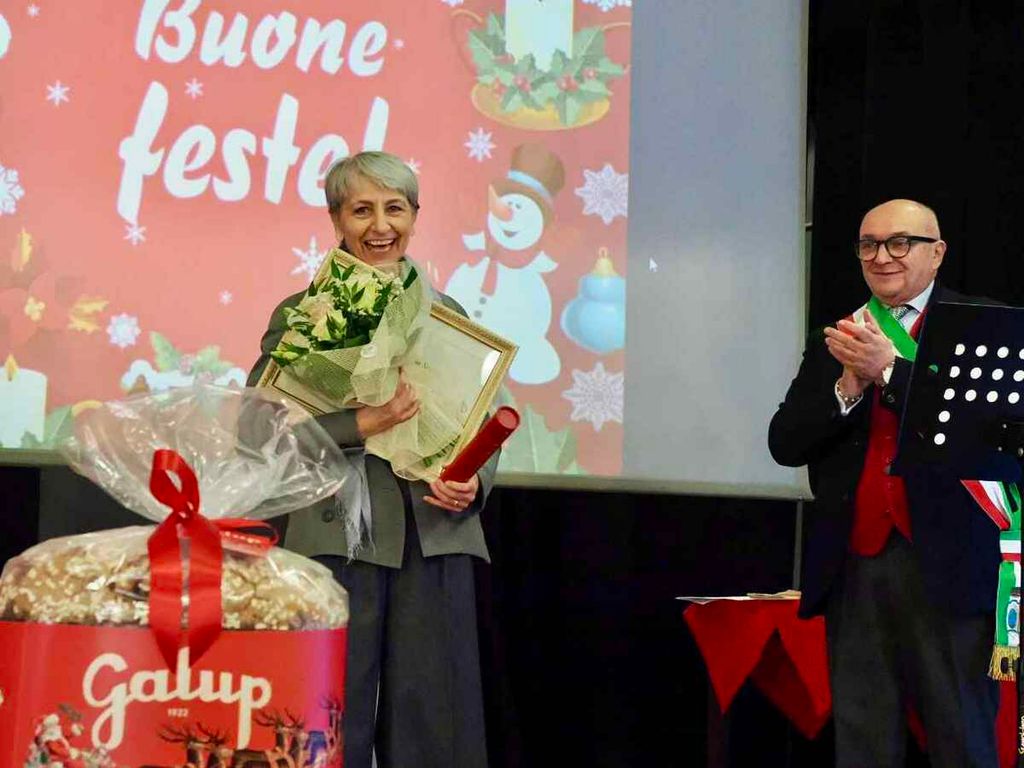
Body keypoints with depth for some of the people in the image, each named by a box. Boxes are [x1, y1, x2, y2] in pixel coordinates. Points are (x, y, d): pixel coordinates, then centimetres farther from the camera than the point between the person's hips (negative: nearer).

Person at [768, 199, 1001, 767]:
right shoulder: (835, 343, 15)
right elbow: (784, 444, 7)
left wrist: (889, 368, -18)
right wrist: (847, 388, -9)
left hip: (944, 566, -4)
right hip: (854, 567, 4)